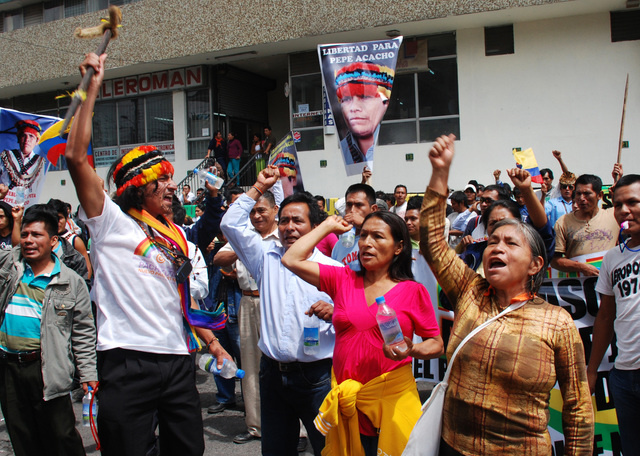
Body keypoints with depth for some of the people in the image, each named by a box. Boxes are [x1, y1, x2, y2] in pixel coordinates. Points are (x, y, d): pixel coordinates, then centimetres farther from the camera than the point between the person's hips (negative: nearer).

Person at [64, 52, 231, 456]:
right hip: (127, 359, -6)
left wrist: (212, 343, 22)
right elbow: (77, 157, -14)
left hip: (177, 359, 6)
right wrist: (92, 89, -11)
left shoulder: (177, 235, 16)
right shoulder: (112, 222, -2)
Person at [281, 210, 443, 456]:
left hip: (392, 398, -2)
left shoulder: (414, 291, -2)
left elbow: (436, 345, 3)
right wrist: (328, 225, 7)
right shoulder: (343, 279, 5)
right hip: (345, 401, 2)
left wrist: (411, 350, -19)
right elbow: (291, 259, -1)